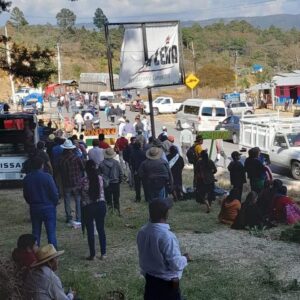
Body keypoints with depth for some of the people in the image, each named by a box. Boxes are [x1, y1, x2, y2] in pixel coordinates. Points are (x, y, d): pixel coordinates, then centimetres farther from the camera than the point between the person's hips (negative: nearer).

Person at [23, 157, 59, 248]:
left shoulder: (27, 178, -2)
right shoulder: (47, 177, -16)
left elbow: (25, 195, 7)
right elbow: (54, 193, -12)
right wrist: (55, 203, 6)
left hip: (34, 208, 4)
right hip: (48, 207, -4)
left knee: (35, 232, 14)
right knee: (51, 232, 3)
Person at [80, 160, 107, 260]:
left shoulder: (84, 180, -13)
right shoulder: (100, 178, -4)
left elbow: (82, 195, -7)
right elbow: (102, 192, 5)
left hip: (88, 207, -3)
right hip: (101, 205, 3)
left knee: (90, 231, 7)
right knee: (101, 229, 13)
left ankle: (92, 255, 13)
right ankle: (103, 253, 18)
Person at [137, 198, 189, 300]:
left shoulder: (142, 232, -5)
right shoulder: (167, 236, -28)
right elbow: (176, 264, -24)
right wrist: (185, 258, -5)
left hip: (150, 279, 7)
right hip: (167, 282, -7)